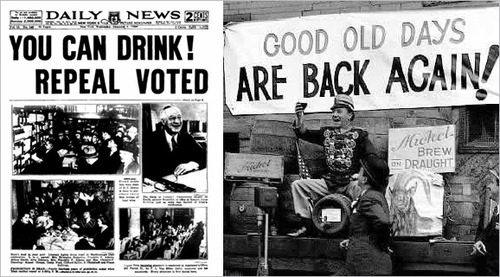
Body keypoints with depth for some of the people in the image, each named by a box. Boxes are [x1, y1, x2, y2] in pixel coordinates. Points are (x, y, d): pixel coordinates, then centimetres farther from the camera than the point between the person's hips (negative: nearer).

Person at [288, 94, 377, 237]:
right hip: (328, 182, 4)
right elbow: (303, 133, 6)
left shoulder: (358, 135, 4)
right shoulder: (326, 132, 15)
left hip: (350, 183, -4)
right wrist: (299, 119, -13)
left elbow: (371, 157, -6)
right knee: (297, 184, -8)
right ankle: (306, 224, -8)